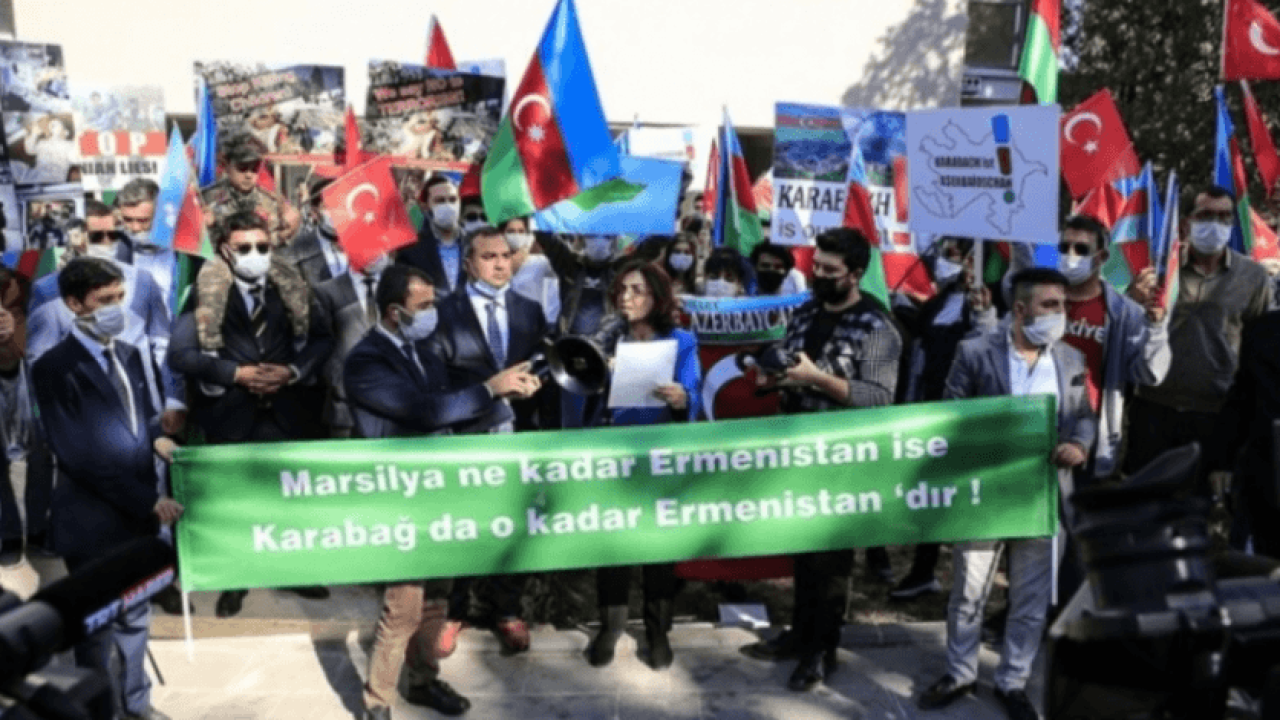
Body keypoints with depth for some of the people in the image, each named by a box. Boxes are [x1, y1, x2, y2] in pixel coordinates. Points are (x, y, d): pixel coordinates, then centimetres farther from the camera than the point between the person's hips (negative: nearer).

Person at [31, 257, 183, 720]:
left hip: (137, 513, 7)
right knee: (96, 625, 11)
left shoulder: (128, 354, 8)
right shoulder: (55, 367, -14)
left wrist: (156, 438, -6)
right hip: (94, 520, -6)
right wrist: (148, 502, -19)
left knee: (134, 615, 20)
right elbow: (78, 456, -19)